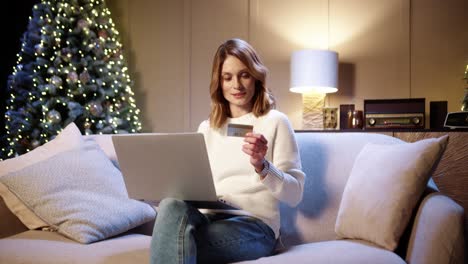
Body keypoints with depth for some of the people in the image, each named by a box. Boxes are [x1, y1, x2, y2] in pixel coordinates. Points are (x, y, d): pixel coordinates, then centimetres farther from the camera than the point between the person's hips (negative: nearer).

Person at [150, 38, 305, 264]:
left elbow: (294, 195, -2)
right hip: (210, 219, 5)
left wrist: (261, 166, -19)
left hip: (253, 226, -4)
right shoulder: (207, 128, 19)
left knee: (173, 245, -33)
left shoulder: (275, 122, 4)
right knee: (173, 206, -32)